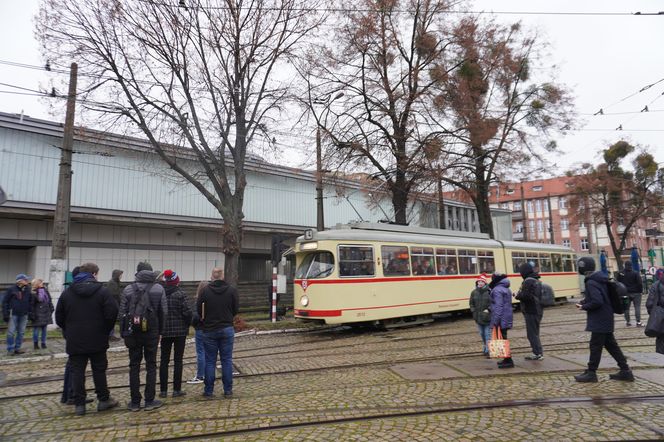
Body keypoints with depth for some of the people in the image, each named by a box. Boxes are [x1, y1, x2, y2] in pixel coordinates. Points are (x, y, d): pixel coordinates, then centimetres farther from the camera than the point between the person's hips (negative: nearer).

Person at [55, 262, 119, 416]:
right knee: (99, 370, 9)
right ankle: (103, 400, 18)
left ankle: (79, 404, 11)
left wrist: (68, 332, 18)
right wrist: (105, 331, 2)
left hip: (74, 341, 2)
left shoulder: (67, 292, 3)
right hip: (97, 340, -2)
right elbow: (112, 313, -14)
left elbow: (59, 317, 7)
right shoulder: (101, 291, -9)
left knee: (76, 371, 8)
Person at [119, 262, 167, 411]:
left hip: (133, 333, 1)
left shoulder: (128, 289, -1)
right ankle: (149, 401, 10)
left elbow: (122, 313, -1)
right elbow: (163, 312, -2)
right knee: (151, 365, 7)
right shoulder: (159, 289, -1)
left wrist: (124, 333, 7)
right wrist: (160, 331, 6)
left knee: (134, 366, 8)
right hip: (152, 332, 0)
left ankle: (135, 402, 13)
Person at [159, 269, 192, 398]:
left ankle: (163, 390, 15)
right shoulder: (180, 294, -12)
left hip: (165, 331, 3)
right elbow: (187, 312, -15)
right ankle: (177, 389, 9)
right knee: (178, 360, 5)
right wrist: (187, 324, 2)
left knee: (164, 360, 11)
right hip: (180, 331, -3)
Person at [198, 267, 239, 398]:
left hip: (209, 330, -1)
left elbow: (198, 309, -4)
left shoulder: (205, 291, -8)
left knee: (210, 361, 8)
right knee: (227, 360, 7)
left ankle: (209, 390, 14)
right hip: (227, 329, 1)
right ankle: (228, 390, 11)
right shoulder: (232, 290, -4)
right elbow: (236, 309, 1)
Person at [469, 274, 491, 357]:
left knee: (488, 334, -3)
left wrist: (488, 309, -15)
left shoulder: (489, 292, -9)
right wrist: (474, 311, 2)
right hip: (478, 317, 4)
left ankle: (488, 350, 1)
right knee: (482, 334, 15)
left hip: (487, 316, -4)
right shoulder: (474, 292, 5)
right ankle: (485, 349, 28)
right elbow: (471, 303, 13)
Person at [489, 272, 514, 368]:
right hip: (507, 319, 10)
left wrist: (495, 322, -20)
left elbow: (498, 307, -21)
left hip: (501, 321, -10)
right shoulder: (507, 289, 15)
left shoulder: (497, 290, -15)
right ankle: (507, 359, 25)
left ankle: (509, 361, -3)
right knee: (504, 339, 17)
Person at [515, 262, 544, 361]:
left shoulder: (528, 281, -16)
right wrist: (520, 294, 15)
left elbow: (525, 296, -23)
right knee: (535, 332, 17)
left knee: (532, 333, -3)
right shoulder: (537, 280, 15)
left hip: (531, 311, -10)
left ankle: (538, 353, 0)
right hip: (537, 310, 10)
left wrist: (518, 295, -5)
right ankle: (537, 352, 23)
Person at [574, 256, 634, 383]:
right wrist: (585, 301, 9)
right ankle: (625, 371, 21)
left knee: (595, 346, 0)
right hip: (606, 319, 9)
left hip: (599, 320, -9)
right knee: (610, 344, 16)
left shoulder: (591, 282, -21)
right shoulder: (600, 279, 9)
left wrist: (584, 307, -12)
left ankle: (591, 373, 10)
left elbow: (597, 302, -27)